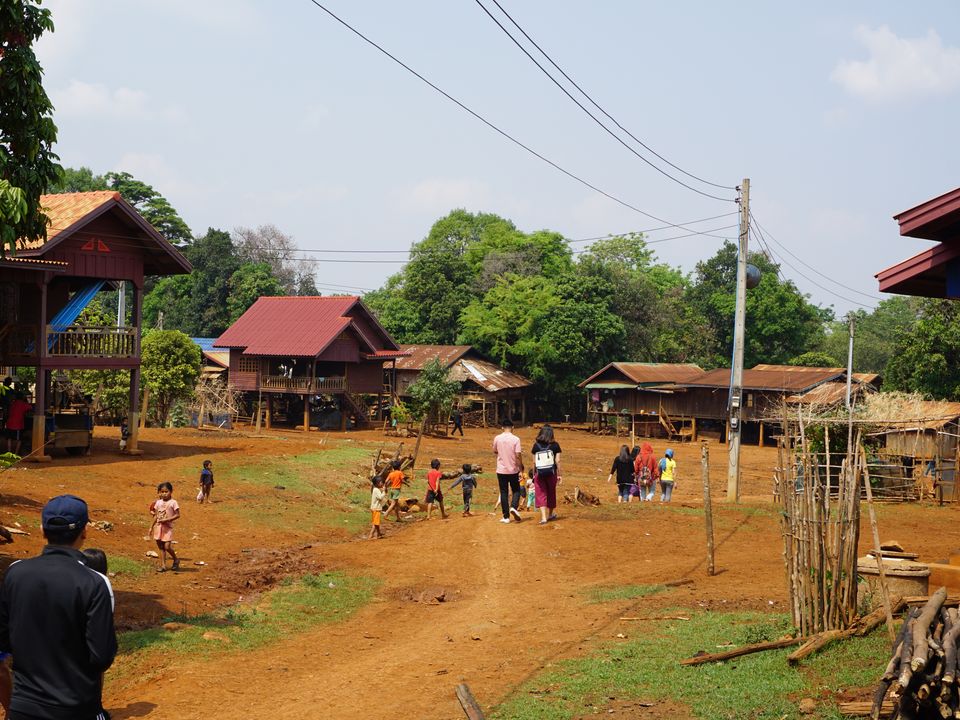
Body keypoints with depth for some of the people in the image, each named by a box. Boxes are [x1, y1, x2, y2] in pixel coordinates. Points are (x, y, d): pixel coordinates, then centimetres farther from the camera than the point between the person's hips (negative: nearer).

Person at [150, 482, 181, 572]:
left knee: (167, 546, -11)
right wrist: (151, 527, 13)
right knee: (160, 547, 6)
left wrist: (166, 520, -18)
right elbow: (156, 516, 13)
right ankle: (163, 565, 11)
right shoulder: (158, 502, 7)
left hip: (168, 527, -5)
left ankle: (176, 559, 14)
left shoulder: (173, 502, -8)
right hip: (158, 526, 5)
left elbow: (177, 515, -10)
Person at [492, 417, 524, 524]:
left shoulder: (497, 438, -3)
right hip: (513, 470, -1)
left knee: (504, 493, 7)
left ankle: (506, 517, 7)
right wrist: (521, 466, 2)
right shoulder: (515, 439, -10)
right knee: (516, 490, 15)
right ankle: (513, 507, -11)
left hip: (501, 470, 1)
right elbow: (518, 455, -13)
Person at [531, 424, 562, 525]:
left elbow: (534, 462, 1)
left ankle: (543, 517, -10)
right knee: (551, 493, 19)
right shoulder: (555, 445, -4)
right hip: (551, 473, 1)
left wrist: (534, 474, 10)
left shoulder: (536, 445, -2)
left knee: (541, 495, 3)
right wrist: (559, 474, 2)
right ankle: (551, 514, 35)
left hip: (539, 474, -1)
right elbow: (557, 461, -5)